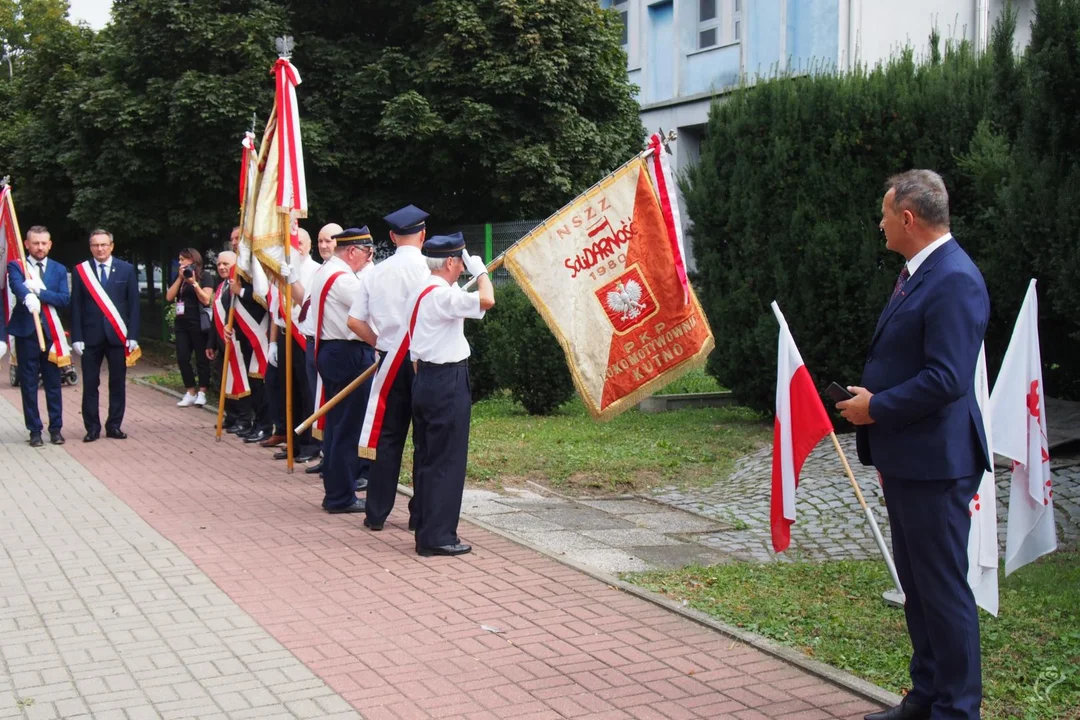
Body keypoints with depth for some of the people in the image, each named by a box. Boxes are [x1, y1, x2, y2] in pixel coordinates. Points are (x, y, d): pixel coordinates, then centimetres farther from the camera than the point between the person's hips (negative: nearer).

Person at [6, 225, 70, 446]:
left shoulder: (59, 269, 10)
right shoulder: (16, 266, 0)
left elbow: (65, 299, -3)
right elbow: (17, 286, -22)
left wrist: (39, 291, -18)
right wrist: (28, 296, -45)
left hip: (51, 331, 2)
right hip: (26, 331, -2)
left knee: (53, 382, 6)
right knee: (29, 383, 2)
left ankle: (56, 427, 15)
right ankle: (35, 430, 9)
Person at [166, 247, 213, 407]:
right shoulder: (179, 278, 14)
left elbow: (206, 300, -12)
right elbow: (169, 297, 3)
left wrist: (194, 283, -18)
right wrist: (180, 278, -4)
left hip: (198, 324, -6)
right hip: (181, 324, 6)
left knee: (201, 359, 1)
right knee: (182, 359, 1)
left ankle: (202, 393, 7)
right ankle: (190, 393, 7)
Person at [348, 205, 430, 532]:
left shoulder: (378, 272, 5)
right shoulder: (426, 269, -11)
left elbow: (354, 321, 6)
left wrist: (380, 342, 14)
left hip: (389, 361, 5)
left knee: (388, 436, 11)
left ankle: (376, 513, 14)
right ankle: (420, 514, 9)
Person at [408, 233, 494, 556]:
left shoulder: (420, 293, 14)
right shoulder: (443, 295, -17)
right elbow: (487, 300, -28)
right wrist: (480, 270, -11)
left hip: (425, 378, 10)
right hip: (447, 382, -10)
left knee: (427, 458, 14)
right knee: (447, 462, -4)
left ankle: (426, 531, 21)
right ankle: (437, 537, 0)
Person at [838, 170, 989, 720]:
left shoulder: (954, 281, -19)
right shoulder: (917, 273, 13)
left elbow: (946, 379, -25)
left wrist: (877, 407, -16)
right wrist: (874, 404, 15)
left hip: (934, 463, -11)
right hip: (904, 459, 11)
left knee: (943, 588, -1)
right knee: (916, 585, 18)